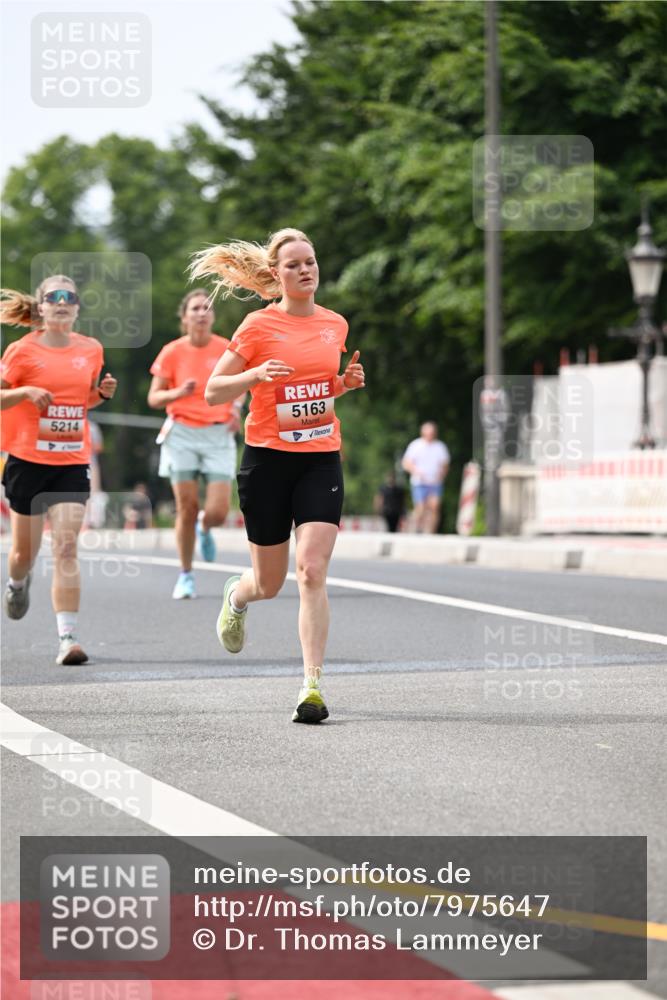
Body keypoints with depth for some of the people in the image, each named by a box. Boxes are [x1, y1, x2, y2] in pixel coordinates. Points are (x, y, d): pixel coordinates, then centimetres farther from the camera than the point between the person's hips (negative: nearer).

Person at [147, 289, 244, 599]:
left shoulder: (228, 350, 0)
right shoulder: (172, 352, -2)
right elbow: (153, 398, 1)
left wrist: (236, 408, -1)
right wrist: (177, 393, -18)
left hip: (218, 436, 1)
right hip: (182, 434, -1)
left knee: (218, 513, -9)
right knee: (186, 509, -3)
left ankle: (204, 528, 29)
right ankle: (186, 576, 13)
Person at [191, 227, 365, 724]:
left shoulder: (335, 324, 8)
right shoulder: (258, 325, -5)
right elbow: (212, 391, -2)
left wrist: (348, 381, 3)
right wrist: (253, 375, -20)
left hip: (322, 459, 2)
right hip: (268, 459, -2)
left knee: (312, 571, -14)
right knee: (270, 583, 8)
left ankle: (313, 684, -14)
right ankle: (237, 595, 46)